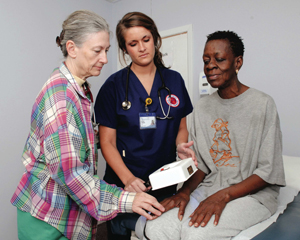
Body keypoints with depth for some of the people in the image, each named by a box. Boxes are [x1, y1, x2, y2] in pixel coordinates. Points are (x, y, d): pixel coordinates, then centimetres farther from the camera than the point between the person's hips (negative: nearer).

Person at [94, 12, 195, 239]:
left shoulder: (174, 80, 2)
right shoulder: (114, 85, -6)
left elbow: (181, 127, 10)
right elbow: (107, 142, -7)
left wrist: (181, 146, -12)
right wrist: (128, 178, -20)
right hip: (124, 185, -2)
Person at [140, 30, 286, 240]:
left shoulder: (263, 104, -7)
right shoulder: (202, 107, 9)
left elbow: (268, 171, -9)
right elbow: (200, 163, 9)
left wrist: (223, 196, -19)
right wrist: (185, 191, -8)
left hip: (252, 193, -3)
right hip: (208, 188, 4)